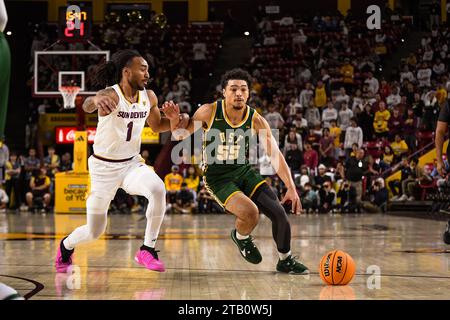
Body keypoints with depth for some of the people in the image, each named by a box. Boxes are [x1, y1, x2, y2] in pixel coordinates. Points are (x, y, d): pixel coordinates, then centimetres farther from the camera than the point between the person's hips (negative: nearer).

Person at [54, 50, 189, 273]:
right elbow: (86, 106, -44)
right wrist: (96, 100, -69)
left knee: (158, 190, -29)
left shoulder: (149, 97, -2)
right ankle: (66, 246, 40)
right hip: (104, 167, -4)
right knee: (94, 232, 5)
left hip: (132, 163, 4)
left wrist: (176, 121, -6)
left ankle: (147, 250, -14)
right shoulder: (111, 95, -21)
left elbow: (157, 126, 17)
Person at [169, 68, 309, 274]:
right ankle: (241, 237, 10)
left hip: (244, 172, 4)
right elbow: (180, 135, -5)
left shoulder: (256, 121, -12)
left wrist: (291, 188, -23)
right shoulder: (209, 112, -16)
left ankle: (285, 261, 21)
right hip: (217, 177, -4)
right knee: (251, 212, -27)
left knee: (279, 212, -5)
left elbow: (275, 155, -14)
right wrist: (175, 119, -28)